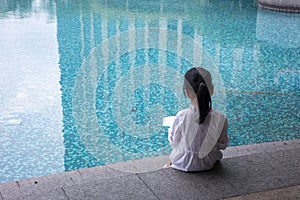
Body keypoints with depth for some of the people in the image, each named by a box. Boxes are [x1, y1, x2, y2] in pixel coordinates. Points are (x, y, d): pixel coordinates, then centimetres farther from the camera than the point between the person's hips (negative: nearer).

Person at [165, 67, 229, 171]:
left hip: (184, 163, -1)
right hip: (208, 164, 1)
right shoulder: (220, 119, -25)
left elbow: (173, 141, -11)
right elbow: (222, 145, -8)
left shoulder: (181, 117, -29)